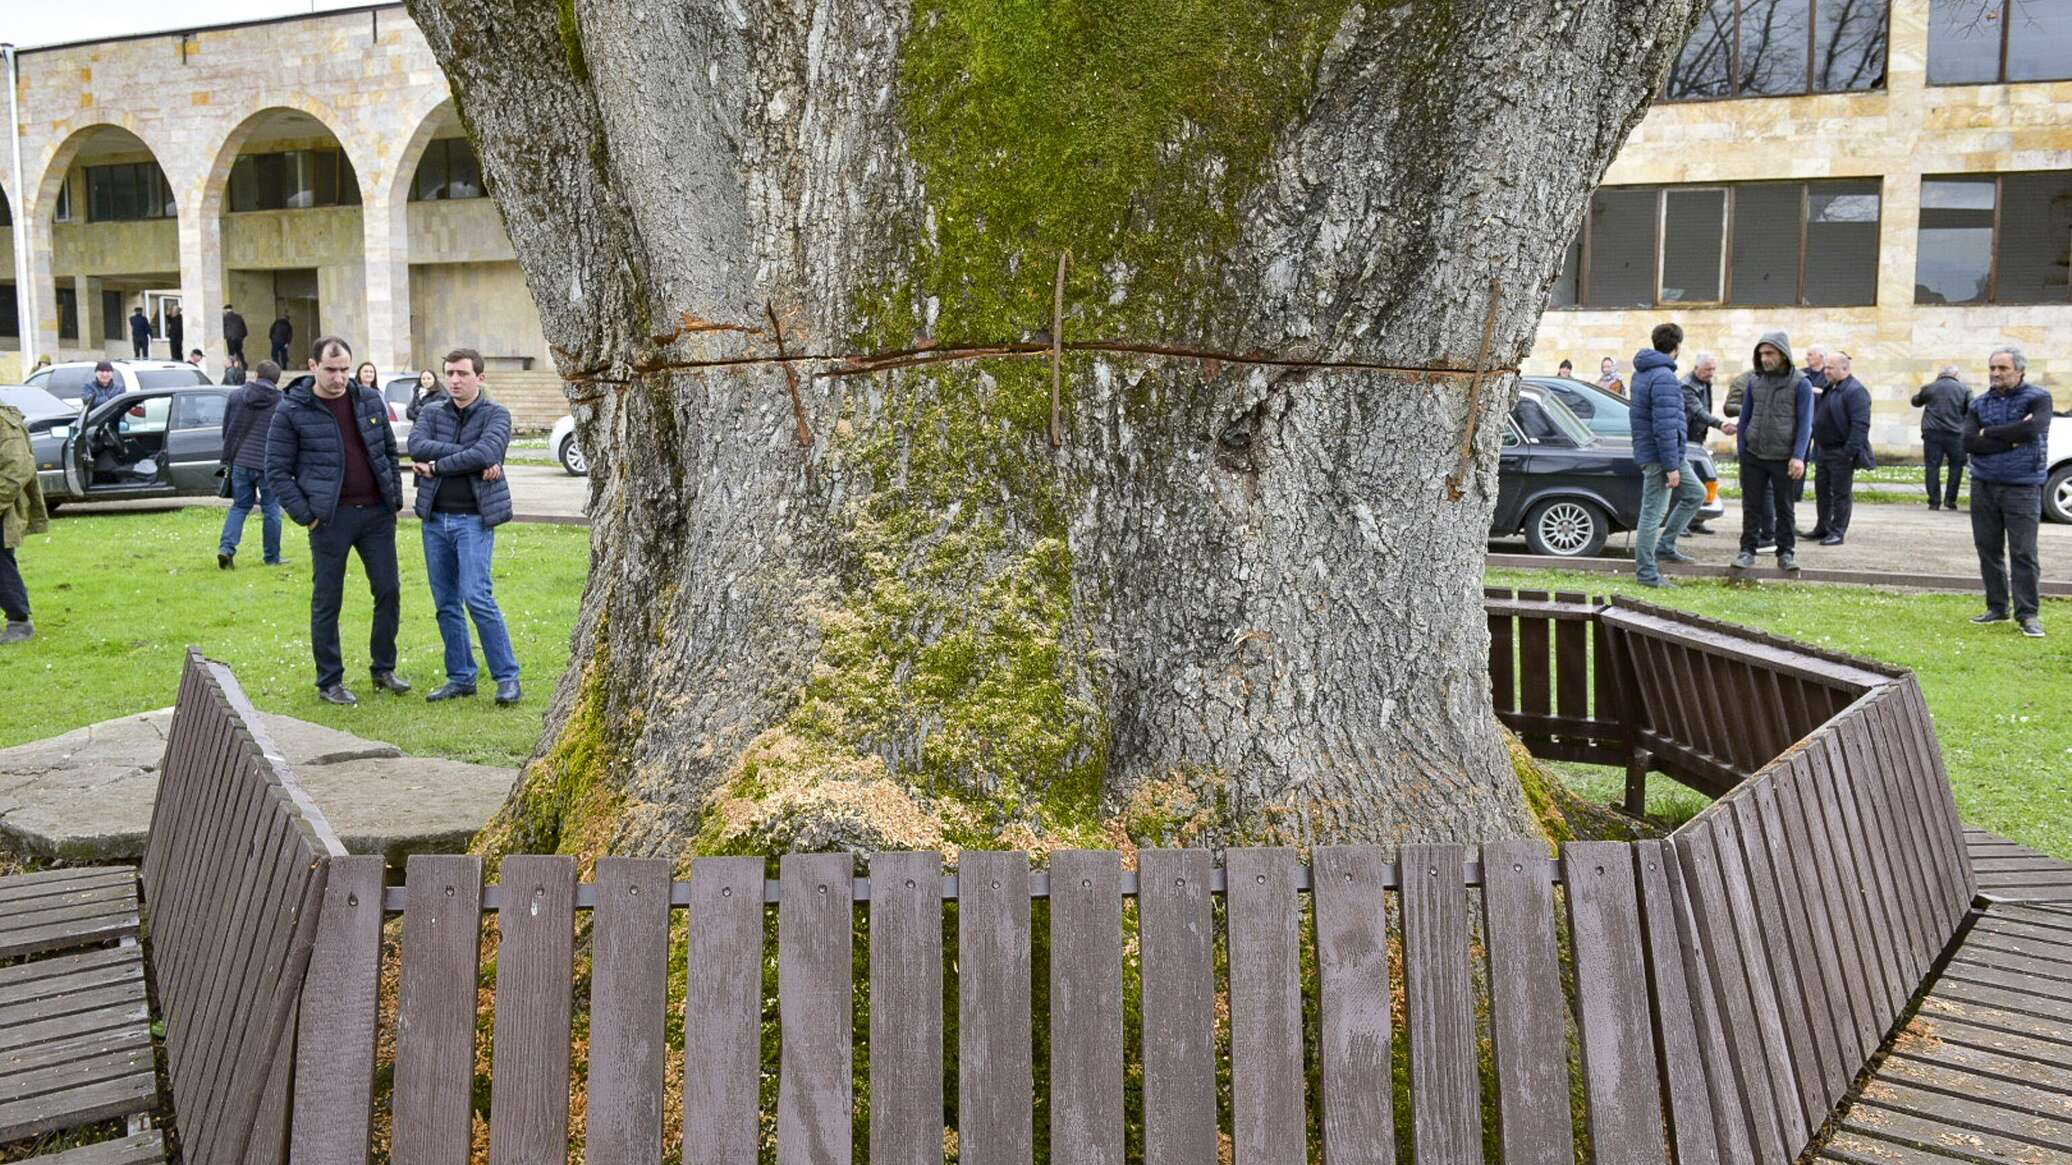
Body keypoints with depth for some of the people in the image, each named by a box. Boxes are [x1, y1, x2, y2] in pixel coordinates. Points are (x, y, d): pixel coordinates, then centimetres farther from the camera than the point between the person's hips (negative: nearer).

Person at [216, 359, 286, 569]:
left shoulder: (236, 396, 4)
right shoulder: (282, 402, -5)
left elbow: (226, 430, 10)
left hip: (240, 462, 3)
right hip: (269, 464, -3)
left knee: (239, 506, 15)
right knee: (271, 510, 7)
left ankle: (226, 547, -3)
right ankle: (272, 558, 13)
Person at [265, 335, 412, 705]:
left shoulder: (370, 401, 8)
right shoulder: (292, 411, -5)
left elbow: (389, 451, 16)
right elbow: (277, 470, -3)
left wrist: (395, 497, 9)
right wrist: (304, 515, -9)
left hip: (376, 512, 4)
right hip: (331, 518, -4)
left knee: (388, 591, 6)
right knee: (327, 602, 4)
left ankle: (384, 669, 21)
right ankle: (330, 681, 14)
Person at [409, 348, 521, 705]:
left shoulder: (496, 414, 0)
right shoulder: (433, 413, 11)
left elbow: (486, 453, -19)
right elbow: (416, 446, -9)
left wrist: (436, 465, -10)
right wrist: (469, 455, -17)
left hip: (474, 518, -5)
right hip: (436, 518, 5)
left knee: (477, 596, -14)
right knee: (446, 603, 8)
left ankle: (507, 676, -4)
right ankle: (461, 677, 18)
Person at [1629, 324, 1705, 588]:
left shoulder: (1642, 373, 13)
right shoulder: (1664, 377, -19)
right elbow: (1665, 427, -24)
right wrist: (1671, 466, -22)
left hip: (1647, 451, 10)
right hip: (1659, 456, -10)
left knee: (1696, 494, 20)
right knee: (1652, 513, -3)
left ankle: (1665, 545, 20)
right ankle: (1646, 574, 4)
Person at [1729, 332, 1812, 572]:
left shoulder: (1800, 383, -5)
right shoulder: (1754, 381, 6)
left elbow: (1805, 423, -7)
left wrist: (1799, 457, -15)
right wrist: (1740, 450, 8)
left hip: (1783, 458, -3)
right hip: (1753, 456, 3)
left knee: (1784, 508, 7)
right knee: (1752, 506, 6)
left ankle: (1785, 553, 15)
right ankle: (1748, 550, 13)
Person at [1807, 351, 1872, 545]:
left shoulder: (1855, 391, -15)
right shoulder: (1830, 389, 14)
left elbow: (1860, 424, -22)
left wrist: (1850, 451, -25)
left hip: (1841, 453, -9)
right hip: (1825, 450, 9)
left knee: (1841, 493, -1)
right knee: (1822, 490, 16)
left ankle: (1838, 532, 5)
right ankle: (1822, 528, 26)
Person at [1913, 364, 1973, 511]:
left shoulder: (1929, 387, 5)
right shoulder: (1964, 388, 3)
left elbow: (1916, 402, 21)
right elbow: (1972, 410, -2)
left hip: (1932, 433, 1)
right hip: (1955, 433, -1)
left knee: (1933, 466, 3)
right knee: (1956, 466, 12)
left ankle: (1934, 501, 1)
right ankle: (1950, 499, 7)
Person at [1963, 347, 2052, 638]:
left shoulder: (2038, 398, -1)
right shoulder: (1979, 403, 9)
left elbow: (2031, 429, -20)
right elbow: (1969, 442, -5)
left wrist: (1989, 433, -9)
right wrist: (2012, 439, -13)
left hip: (2022, 488, -4)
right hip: (1984, 486, 4)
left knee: (2023, 553, -6)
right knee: (1988, 550, 8)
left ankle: (2027, 614, -1)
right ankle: (1997, 608, 18)